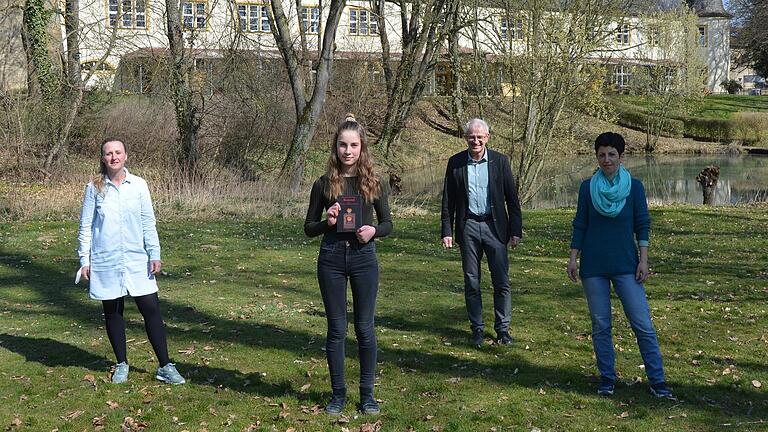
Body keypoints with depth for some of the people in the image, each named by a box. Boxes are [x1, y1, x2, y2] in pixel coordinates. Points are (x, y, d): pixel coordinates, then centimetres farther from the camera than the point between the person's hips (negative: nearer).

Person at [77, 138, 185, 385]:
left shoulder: (139, 185, 1)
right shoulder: (95, 188, 0)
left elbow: (148, 222, 3)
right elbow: (86, 226, 4)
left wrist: (154, 254, -2)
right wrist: (85, 260, 0)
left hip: (137, 260, 0)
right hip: (106, 262, 0)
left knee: (151, 309, -3)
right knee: (113, 313, 8)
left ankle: (165, 366, 2)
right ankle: (121, 364, 23)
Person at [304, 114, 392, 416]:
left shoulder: (374, 183, 1)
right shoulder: (324, 184, 1)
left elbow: (388, 223, 8)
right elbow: (309, 228, 5)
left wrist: (373, 231, -14)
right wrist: (327, 222, -15)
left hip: (364, 257, 0)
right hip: (332, 258, 0)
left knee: (364, 328, 5)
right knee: (336, 329, 6)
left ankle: (367, 393, 18)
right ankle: (338, 393, 19)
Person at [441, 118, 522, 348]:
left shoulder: (500, 161, 1)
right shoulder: (455, 163, 3)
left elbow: (512, 198, 3)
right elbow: (448, 200, 6)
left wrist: (516, 230, -2)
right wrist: (446, 231, 0)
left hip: (495, 227, -1)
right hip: (468, 227, 1)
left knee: (501, 282, 1)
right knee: (471, 282, 7)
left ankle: (502, 328, 13)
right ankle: (477, 328, 18)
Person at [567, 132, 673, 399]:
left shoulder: (634, 187, 1)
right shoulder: (587, 187, 3)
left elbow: (642, 226, 3)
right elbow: (580, 226, 7)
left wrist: (643, 261, -3)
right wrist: (573, 259, 2)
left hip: (626, 265, -1)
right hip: (593, 266, 1)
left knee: (642, 323, -4)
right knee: (600, 325, 6)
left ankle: (657, 381, 4)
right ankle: (607, 379, 18)